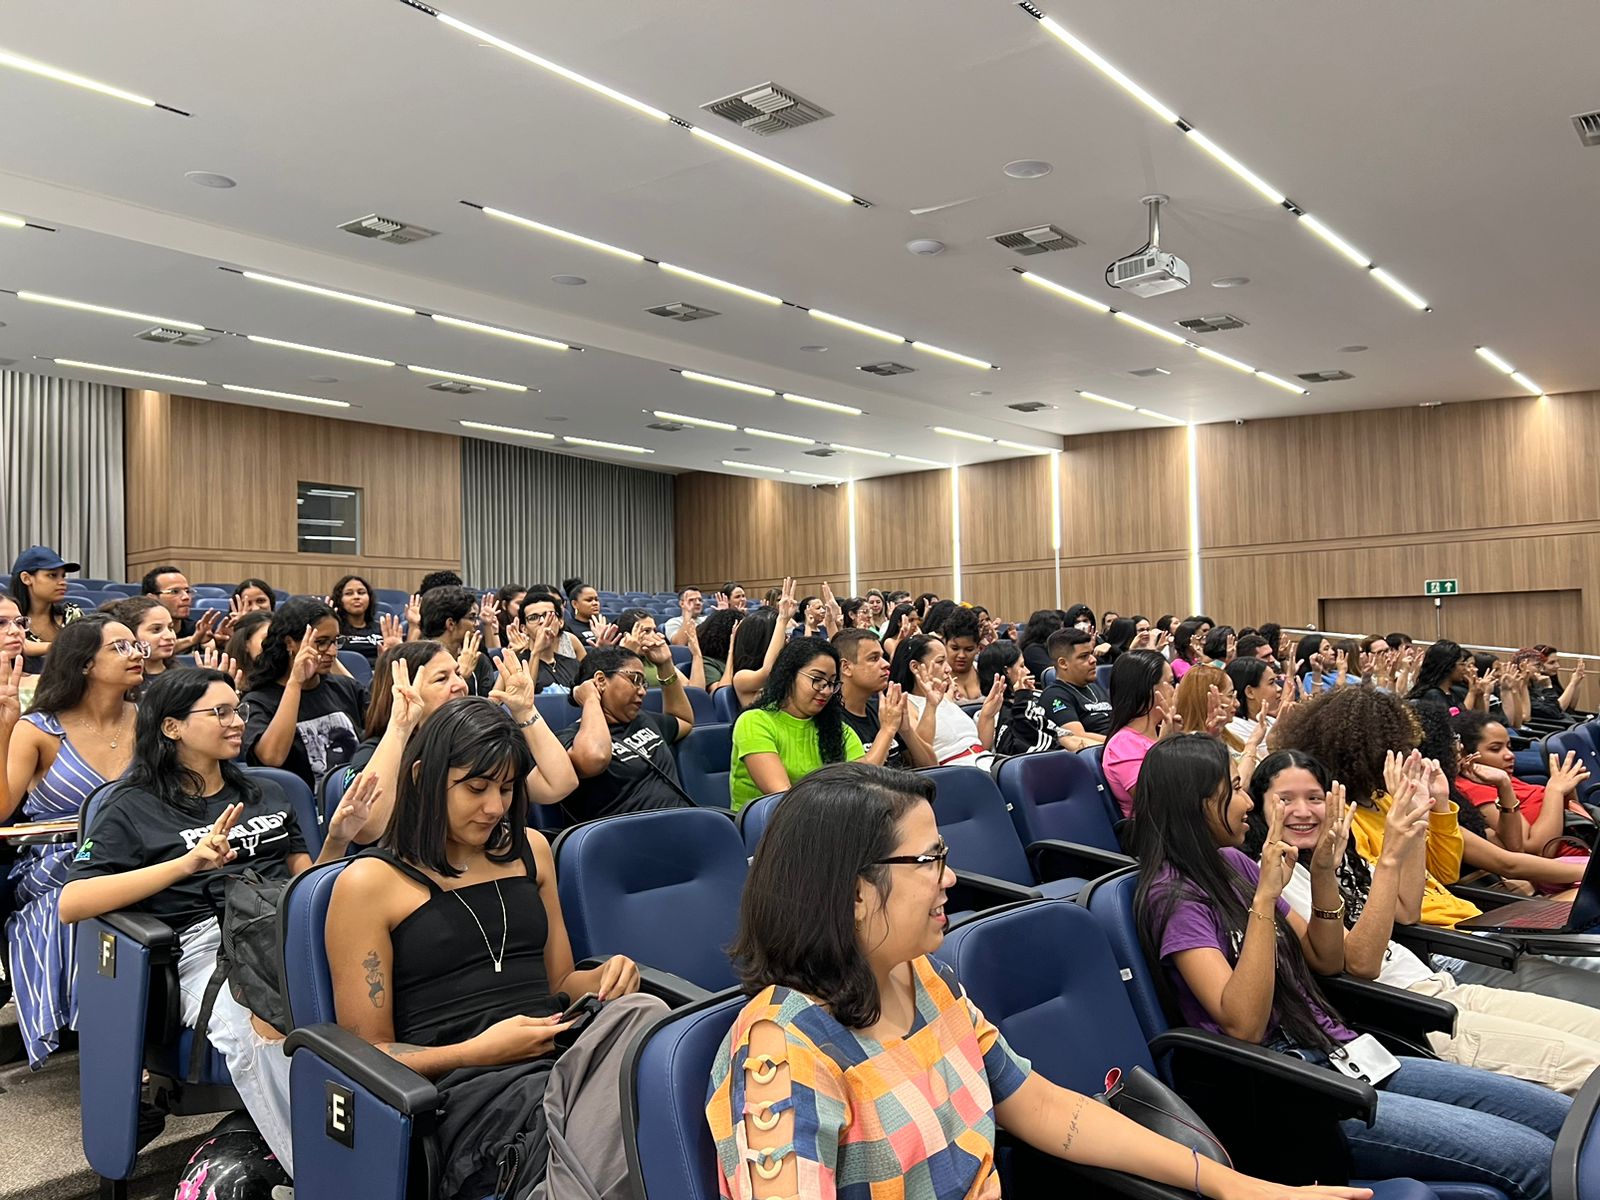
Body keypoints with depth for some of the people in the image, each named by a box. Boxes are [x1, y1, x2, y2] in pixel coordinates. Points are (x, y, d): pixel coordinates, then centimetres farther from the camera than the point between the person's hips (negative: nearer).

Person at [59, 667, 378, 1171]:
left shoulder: (266, 793, 27)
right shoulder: (135, 809, 14)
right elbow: (71, 904, -1)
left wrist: (337, 840, 7)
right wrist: (188, 862, -11)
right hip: (210, 942, -3)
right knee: (263, 1027, -41)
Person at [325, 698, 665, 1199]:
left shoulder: (530, 849, 18)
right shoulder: (368, 882, 2)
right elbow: (368, 1052, 2)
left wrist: (605, 976, 1)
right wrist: (480, 1050, -14)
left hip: (564, 1058, 6)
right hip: (464, 1088, -6)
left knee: (639, 1013, -33)